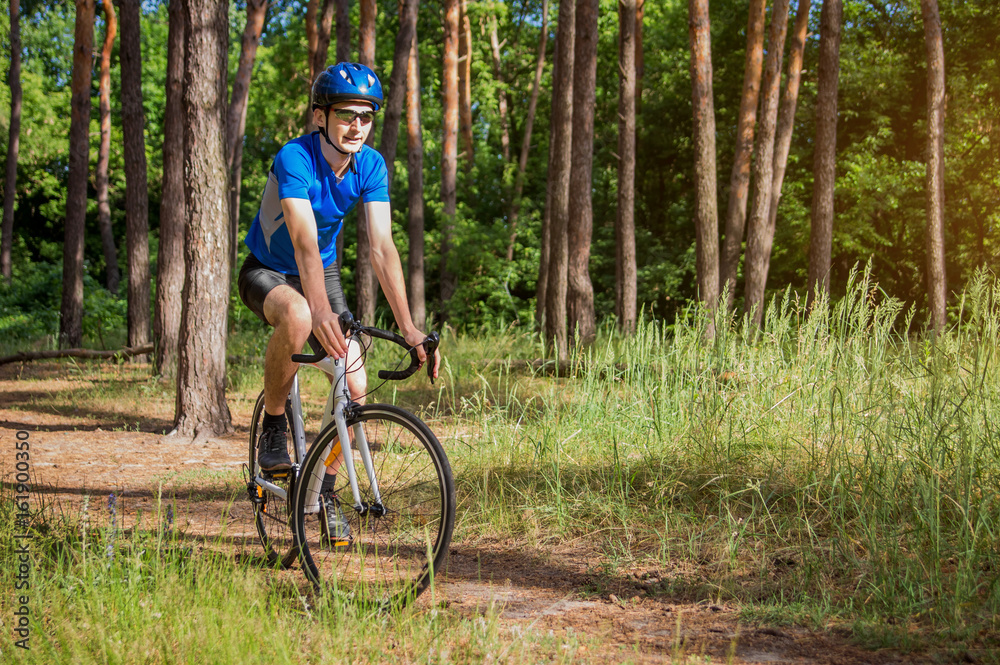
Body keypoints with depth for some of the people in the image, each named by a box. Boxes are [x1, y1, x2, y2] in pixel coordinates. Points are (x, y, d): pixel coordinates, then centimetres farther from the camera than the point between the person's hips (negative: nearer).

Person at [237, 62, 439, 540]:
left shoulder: (371, 166, -15)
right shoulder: (294, 158, -29)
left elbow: (382, 248, -20)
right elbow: (305, 243, -41)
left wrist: (408, 327, -30)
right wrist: (321, 311, -56)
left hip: (322, 273, 5)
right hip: (268, 272, -5)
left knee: (355, 387, -9)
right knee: (298, 317, -40)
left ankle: (326, 489, 12)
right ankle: (273, 426, -17)